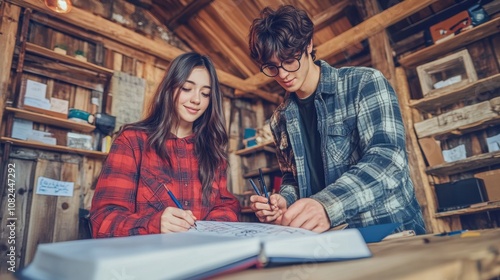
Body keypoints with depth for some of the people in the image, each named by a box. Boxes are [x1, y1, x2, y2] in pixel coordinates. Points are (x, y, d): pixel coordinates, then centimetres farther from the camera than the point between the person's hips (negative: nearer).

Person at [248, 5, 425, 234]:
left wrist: (328, 205, -35)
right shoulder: (280, 120, 7)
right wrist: (284, 201, -6)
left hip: (391, 232, -3)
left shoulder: (364, 83, -8)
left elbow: (387, 157, -20)